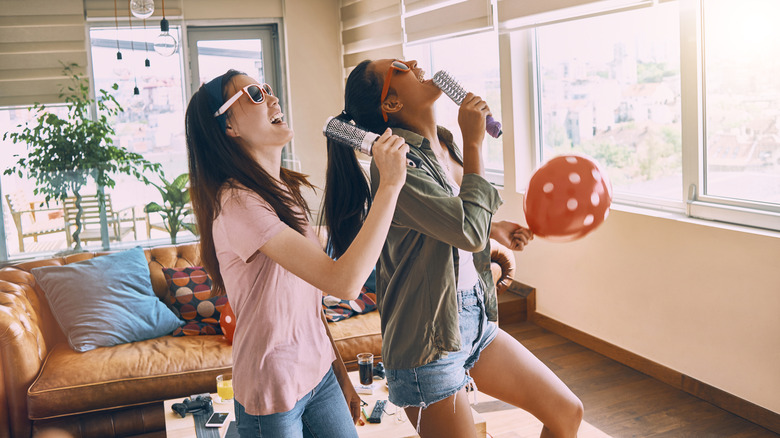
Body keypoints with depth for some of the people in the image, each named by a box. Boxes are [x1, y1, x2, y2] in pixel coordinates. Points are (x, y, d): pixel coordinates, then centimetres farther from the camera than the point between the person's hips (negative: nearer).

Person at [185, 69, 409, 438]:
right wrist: (389, 184, -27)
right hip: (273, 393, -7)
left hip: (319, 376, 7)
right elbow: (343, 282, -31)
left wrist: (341, 376, 12)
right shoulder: (238, 203, -23)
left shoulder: (287, 189, 6)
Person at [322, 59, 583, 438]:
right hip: (427, 340, -8)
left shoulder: (448, 144, 6)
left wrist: (493, 229, 11)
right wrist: (473, 144, -20)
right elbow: (469, 232, -29)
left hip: (475, 322, 8)